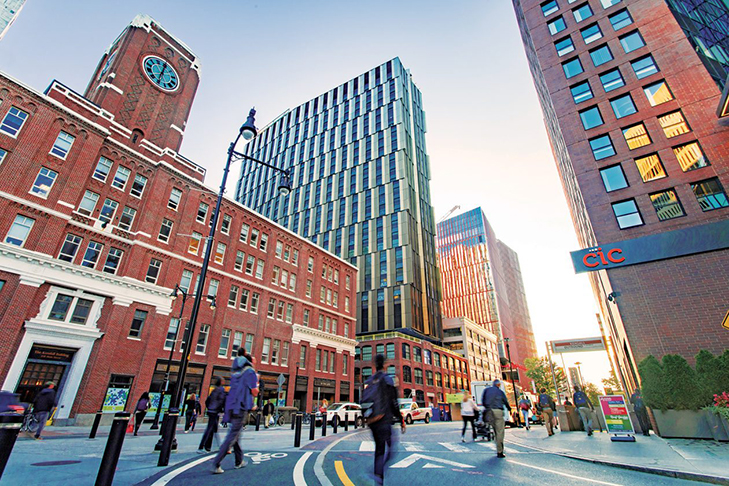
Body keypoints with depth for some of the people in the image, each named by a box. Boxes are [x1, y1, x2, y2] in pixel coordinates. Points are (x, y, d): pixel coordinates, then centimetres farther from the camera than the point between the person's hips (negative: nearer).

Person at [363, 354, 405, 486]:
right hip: (384, 420, -7)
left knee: (379, 449, 19)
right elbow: (393, 403, -10)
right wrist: (401, 420, -2)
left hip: (371, 421, 7)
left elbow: (364, 401, 15)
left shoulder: (369, 381, 13)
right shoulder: (387, 379, -7)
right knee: (385, 450, -7)